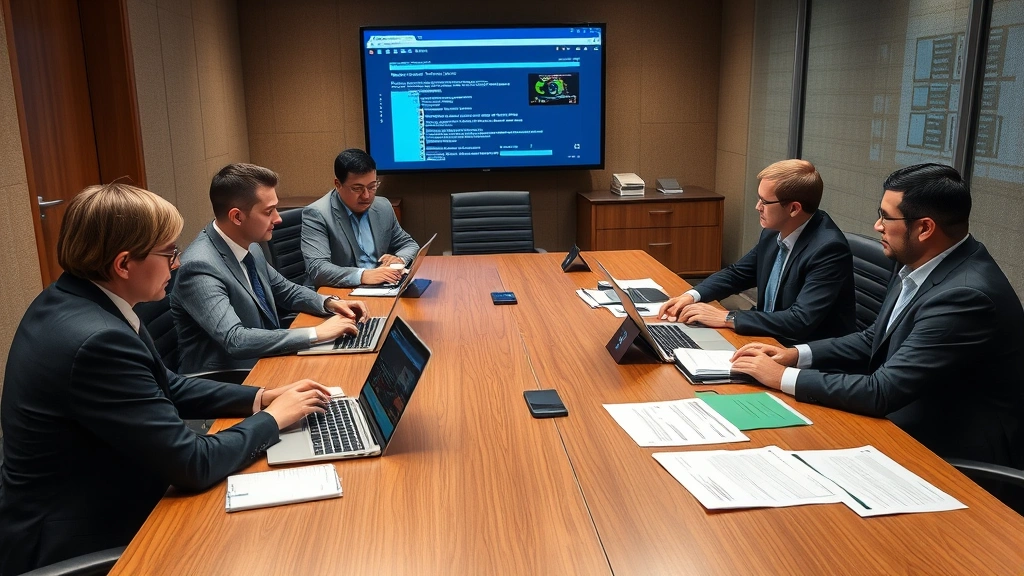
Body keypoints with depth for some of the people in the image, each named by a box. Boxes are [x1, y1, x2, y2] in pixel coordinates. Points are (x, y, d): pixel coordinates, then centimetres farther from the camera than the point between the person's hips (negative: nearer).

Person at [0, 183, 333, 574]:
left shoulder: (71, 300, -1)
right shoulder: (96, 340, -31)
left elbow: (165, 386, 9)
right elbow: (193, 464, -26)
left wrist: (261, 397, 1)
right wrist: (274, 418, -11)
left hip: (89, 511, 8)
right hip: (74, 544, -8)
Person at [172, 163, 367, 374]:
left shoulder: (248, 246, 0)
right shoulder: (200, 266, -23)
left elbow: (285, 290, 16)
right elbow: (235, 341, -32)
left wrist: (329, 303, -3)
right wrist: (316, 333, -28)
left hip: (263, 362, 8)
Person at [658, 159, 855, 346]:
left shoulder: (829, 248, -24)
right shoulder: (773, 232, -2)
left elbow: (801, 321, -30)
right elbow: (737, 273, 12)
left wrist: (726, 318, -26)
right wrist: (692, 296, -6)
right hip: (771, 340, 7)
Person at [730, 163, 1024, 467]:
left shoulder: (965, 295, -28)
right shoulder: (920, 264, -1)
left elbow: (882, 392, -28)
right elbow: (876, 340, 10)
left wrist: (784, 377, -20)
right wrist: (798, 354, -2)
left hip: (950, 457, -7)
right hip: (908, 424, 7)